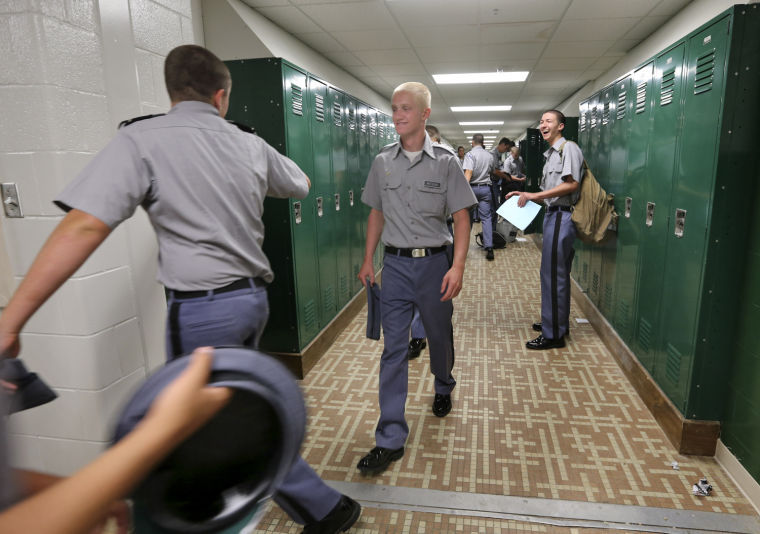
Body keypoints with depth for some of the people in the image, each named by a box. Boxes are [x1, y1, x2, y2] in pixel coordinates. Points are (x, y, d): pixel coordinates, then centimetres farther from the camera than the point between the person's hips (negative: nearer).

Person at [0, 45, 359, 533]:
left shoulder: (141, 140, -11)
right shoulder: (251, 145, 4)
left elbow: (85, 227, -21)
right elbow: (301, 186, 22)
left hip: (202, 307, -6)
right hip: (253, 296, 6)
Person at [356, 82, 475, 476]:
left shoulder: (444, 162, -3)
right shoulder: (382, 162, 5)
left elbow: (461, 217, -4)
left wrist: (457, 267, -14)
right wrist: (368, 260, 9)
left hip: (434, 262, -1)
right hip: (395, 264, 1)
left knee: (440, 337, 15)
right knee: (393, 348, 0)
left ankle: (443, 388, 48)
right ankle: (390, 439, 7)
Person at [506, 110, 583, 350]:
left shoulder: (569, 148, -8)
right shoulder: (551, 153, 20)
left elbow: (572, 184, -19)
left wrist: (535, 195, -18)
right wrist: (526, 195, 10)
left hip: (561, 216, -10)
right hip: (552, 214, 10)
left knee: (552, 274, -8)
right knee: (559, 273, 16)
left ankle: (553, 334, 0)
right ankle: (559, 323, 28)